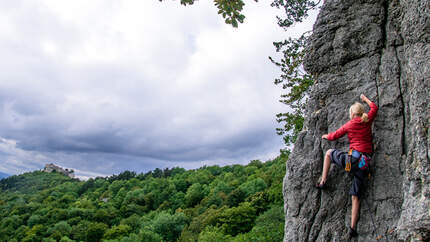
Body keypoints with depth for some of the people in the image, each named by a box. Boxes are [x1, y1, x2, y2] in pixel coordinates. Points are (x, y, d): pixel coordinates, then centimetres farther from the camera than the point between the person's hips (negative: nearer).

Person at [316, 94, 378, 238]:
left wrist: (326, 136, 37)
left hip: (352, 158, -3)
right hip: (364, 164, 4)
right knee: (355, 197, 7)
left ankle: (323, 181, 19)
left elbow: (334, 136, 16)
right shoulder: (367, 121, 11)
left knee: (329, 153, 26)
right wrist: (365, 99, 46)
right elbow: (374, 107, 30)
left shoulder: (349, 125, 4)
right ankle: (353, 227, 0)